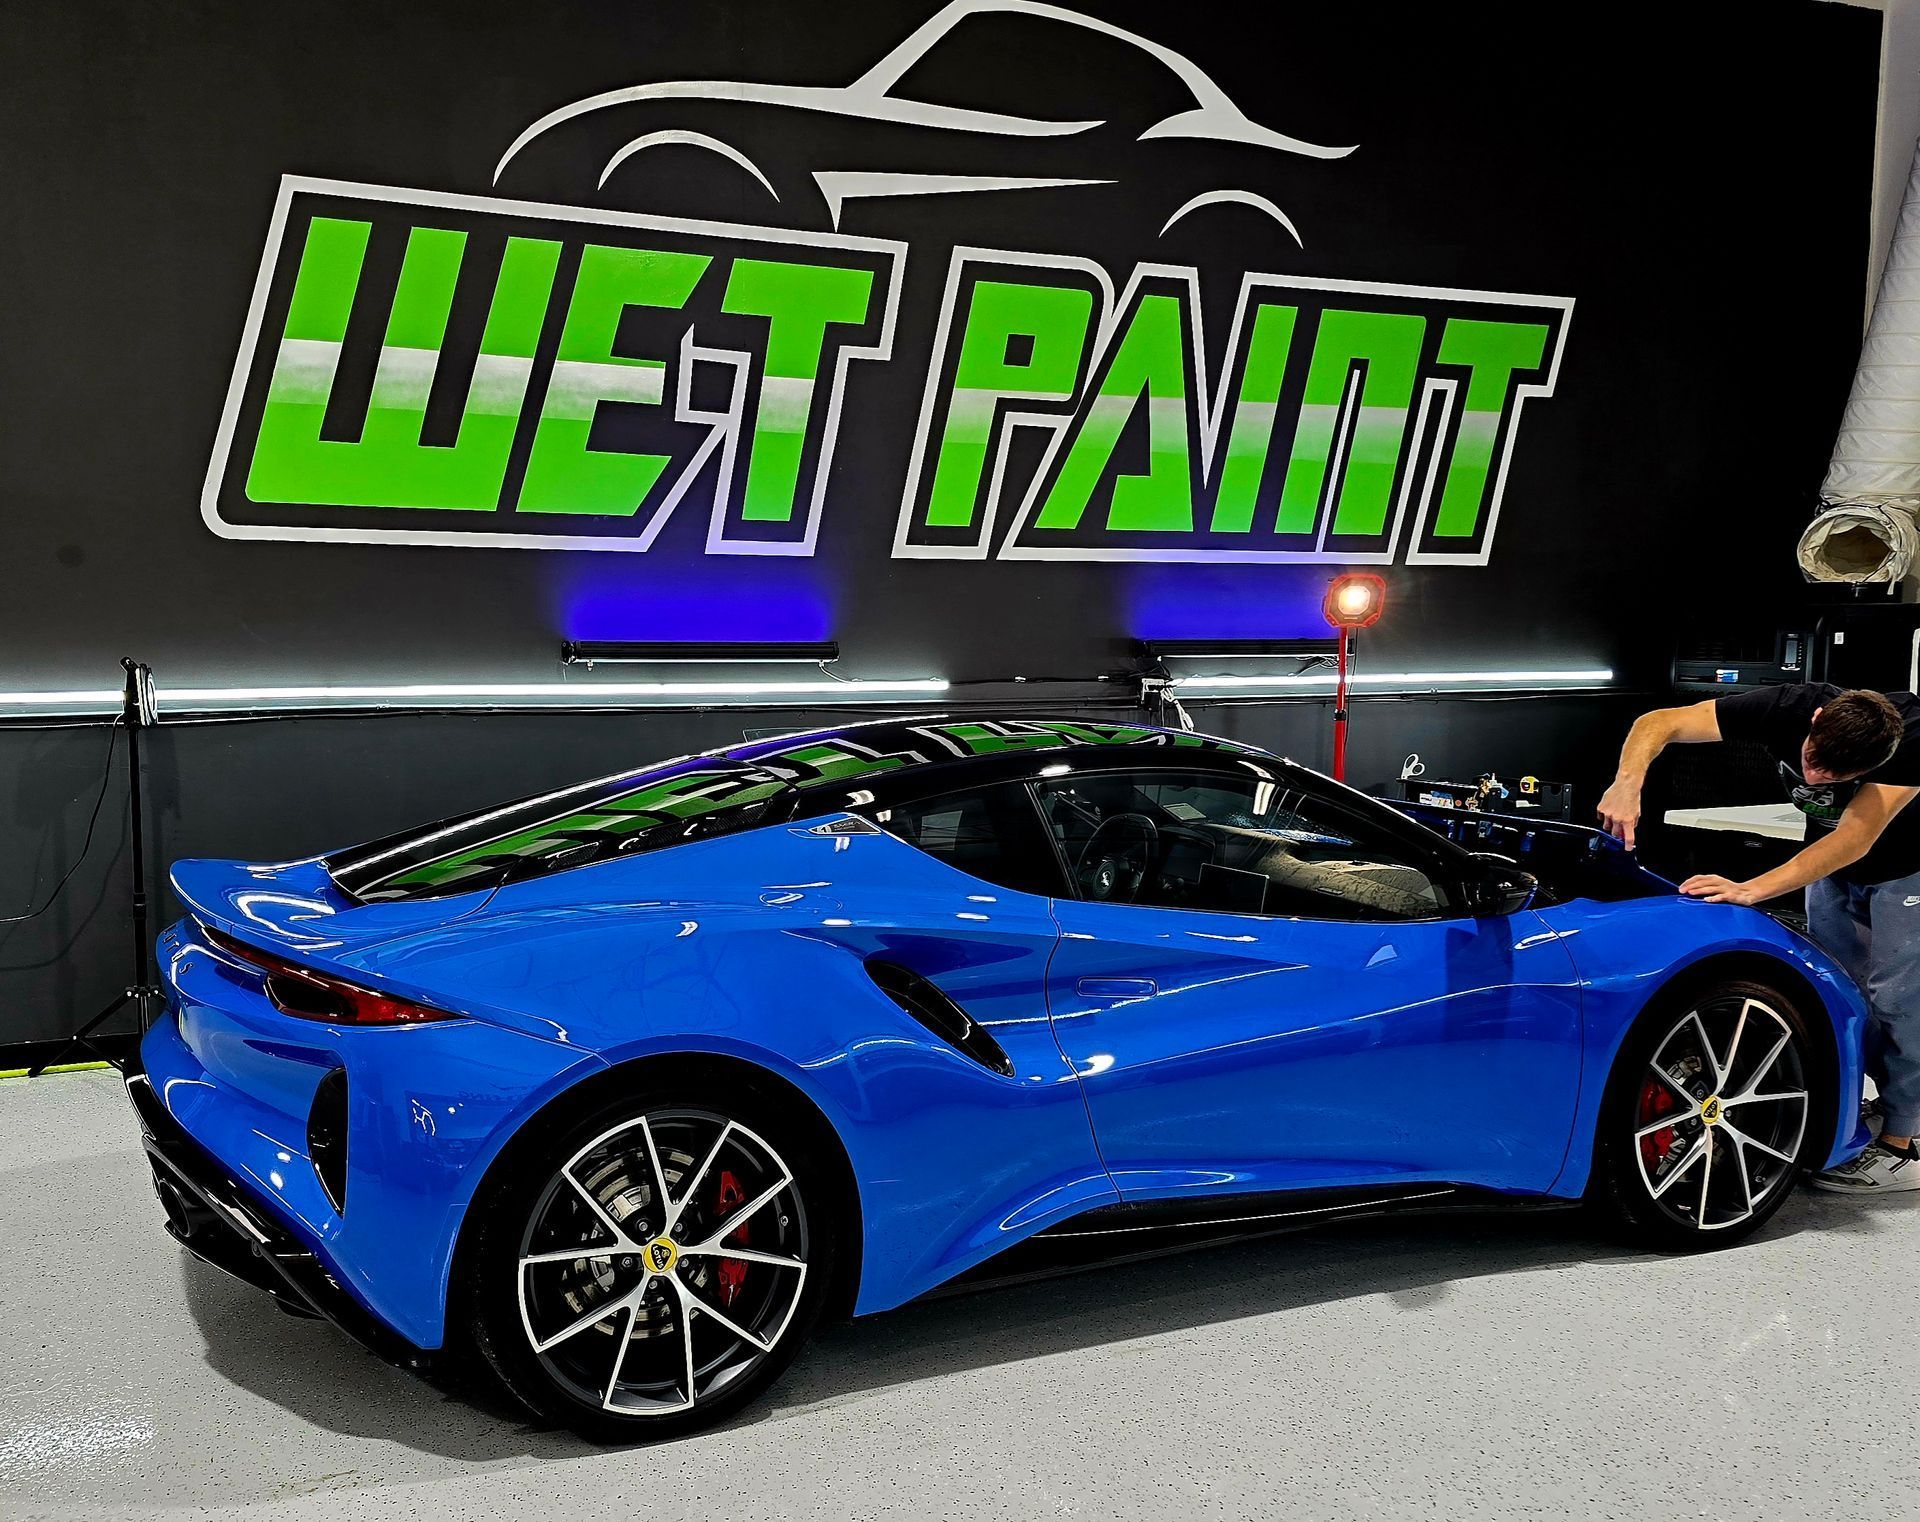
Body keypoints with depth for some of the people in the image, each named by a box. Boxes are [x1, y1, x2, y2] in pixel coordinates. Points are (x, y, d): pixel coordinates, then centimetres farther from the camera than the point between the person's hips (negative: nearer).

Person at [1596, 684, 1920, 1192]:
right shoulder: (1790, 707, -31)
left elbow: (1854, 839, -43)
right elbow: (1656, 723, -30)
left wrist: (1751, 890, -50)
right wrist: (1627, 785, -50)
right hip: (1832, 864, 4)